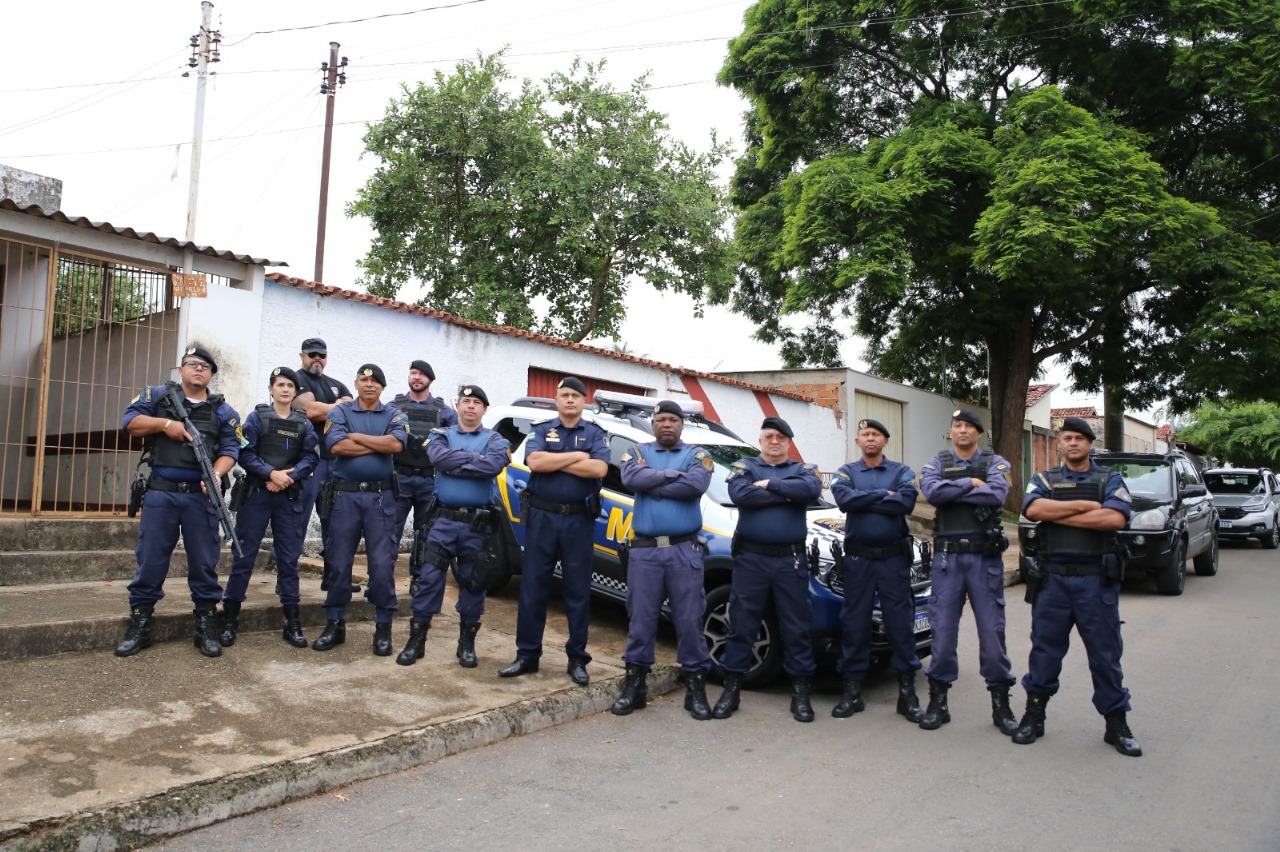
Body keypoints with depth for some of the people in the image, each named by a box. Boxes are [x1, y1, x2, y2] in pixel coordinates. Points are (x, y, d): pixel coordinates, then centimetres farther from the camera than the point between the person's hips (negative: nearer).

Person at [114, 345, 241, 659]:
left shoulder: (223, 411, 9)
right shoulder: (158, 395, 11)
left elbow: (229, 450, 1)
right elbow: (129, 421, 2)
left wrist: (215, 475, -17)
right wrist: (166, 423, -11)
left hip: (201, 496, 1)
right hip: (160, 493, 0)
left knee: (205, 563, 4)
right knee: (150, 560, 3)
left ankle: (206, 627, 13)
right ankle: (139, 626, 14)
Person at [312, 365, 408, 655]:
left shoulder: (394, 414, 8)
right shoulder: (340, 411, 7)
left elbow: (396, 444, -12)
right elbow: (336, 446, -11)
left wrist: (356, 436, -9)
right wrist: (379, 445, -9)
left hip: (380, 497, 0)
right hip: (345, 495, 1)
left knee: (382, 564, -1)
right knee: (339, 563, 6)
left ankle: (383, 628, 8)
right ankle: (335, 624, 18)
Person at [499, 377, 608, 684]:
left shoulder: (595, 433, 5)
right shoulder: (541, 429, 7)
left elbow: (600, 469, -13)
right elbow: (534, 462, -12)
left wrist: (555, 462, -12)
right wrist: (576, 456, -10)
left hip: (579, 520, 0)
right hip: (542, 517, 1)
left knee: (578, 590, 6)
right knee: (532, 587, 4)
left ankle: (577, 659, 15)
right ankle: (527, 655, 14)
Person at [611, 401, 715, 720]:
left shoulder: (696, 455, 8)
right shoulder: (638, 452, 12)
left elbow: (696, 485, -14)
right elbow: (631, 478, -11)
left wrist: (651, 484, -9)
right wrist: (672, 474, -9)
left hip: (685, 550, -1)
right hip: (645, 550, 1)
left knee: (689, 620, 3)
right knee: (641, 619, 5)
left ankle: (696, 687, 13)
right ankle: (634, 684, 16)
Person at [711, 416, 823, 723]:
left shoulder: (803, 469, 12)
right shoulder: (744, 467, 8)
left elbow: (811, 490, -13)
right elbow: (740, 494, -15)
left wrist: (769, 484, -11)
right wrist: (787, 495, -11)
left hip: (791, 560, 1)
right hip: (750, 558, -1)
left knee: (797, 627, 5)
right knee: (741, 625, 4)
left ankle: (801, 692, 15)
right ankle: (732, 688, 14)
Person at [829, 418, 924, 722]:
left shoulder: (901, 471, 6)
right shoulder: (846, 472, 8)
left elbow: (906, 503, -14)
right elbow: (844, 500, -14)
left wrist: (863, 501, -10)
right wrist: (884, 495, -10)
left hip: (894, 558, 0)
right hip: (858, 558, 1)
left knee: (900, 622, 2)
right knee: (855, 622, 3)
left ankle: (907, 690, 11)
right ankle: (852, 690, 11)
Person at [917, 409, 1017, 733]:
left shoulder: (995, 463, 6)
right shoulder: (936, 464, 8)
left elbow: (997, 494, -15)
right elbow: (931, 491, -13)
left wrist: (952, 491, -11)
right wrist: (971, 484, -10)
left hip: (985, 557, 0)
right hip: (947, 557, 1)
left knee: (992, 629, 3)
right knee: (942, 629, 2)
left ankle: (1000, 703, 15)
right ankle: (938, 700, 13)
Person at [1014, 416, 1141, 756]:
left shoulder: (1110, 480, 7)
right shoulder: (1044, 480, 11)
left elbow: (1115, 518, -13)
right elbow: (1033, 509, -11)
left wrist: (1058, 514, -12)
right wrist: (1086, 505, -12)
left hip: (1097, 579, -1)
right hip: (1053, 578, 1)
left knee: (1105, 652, 6)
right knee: (1044, 650, 7)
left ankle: (1116, 724, 17)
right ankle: (1034, 716, 18)